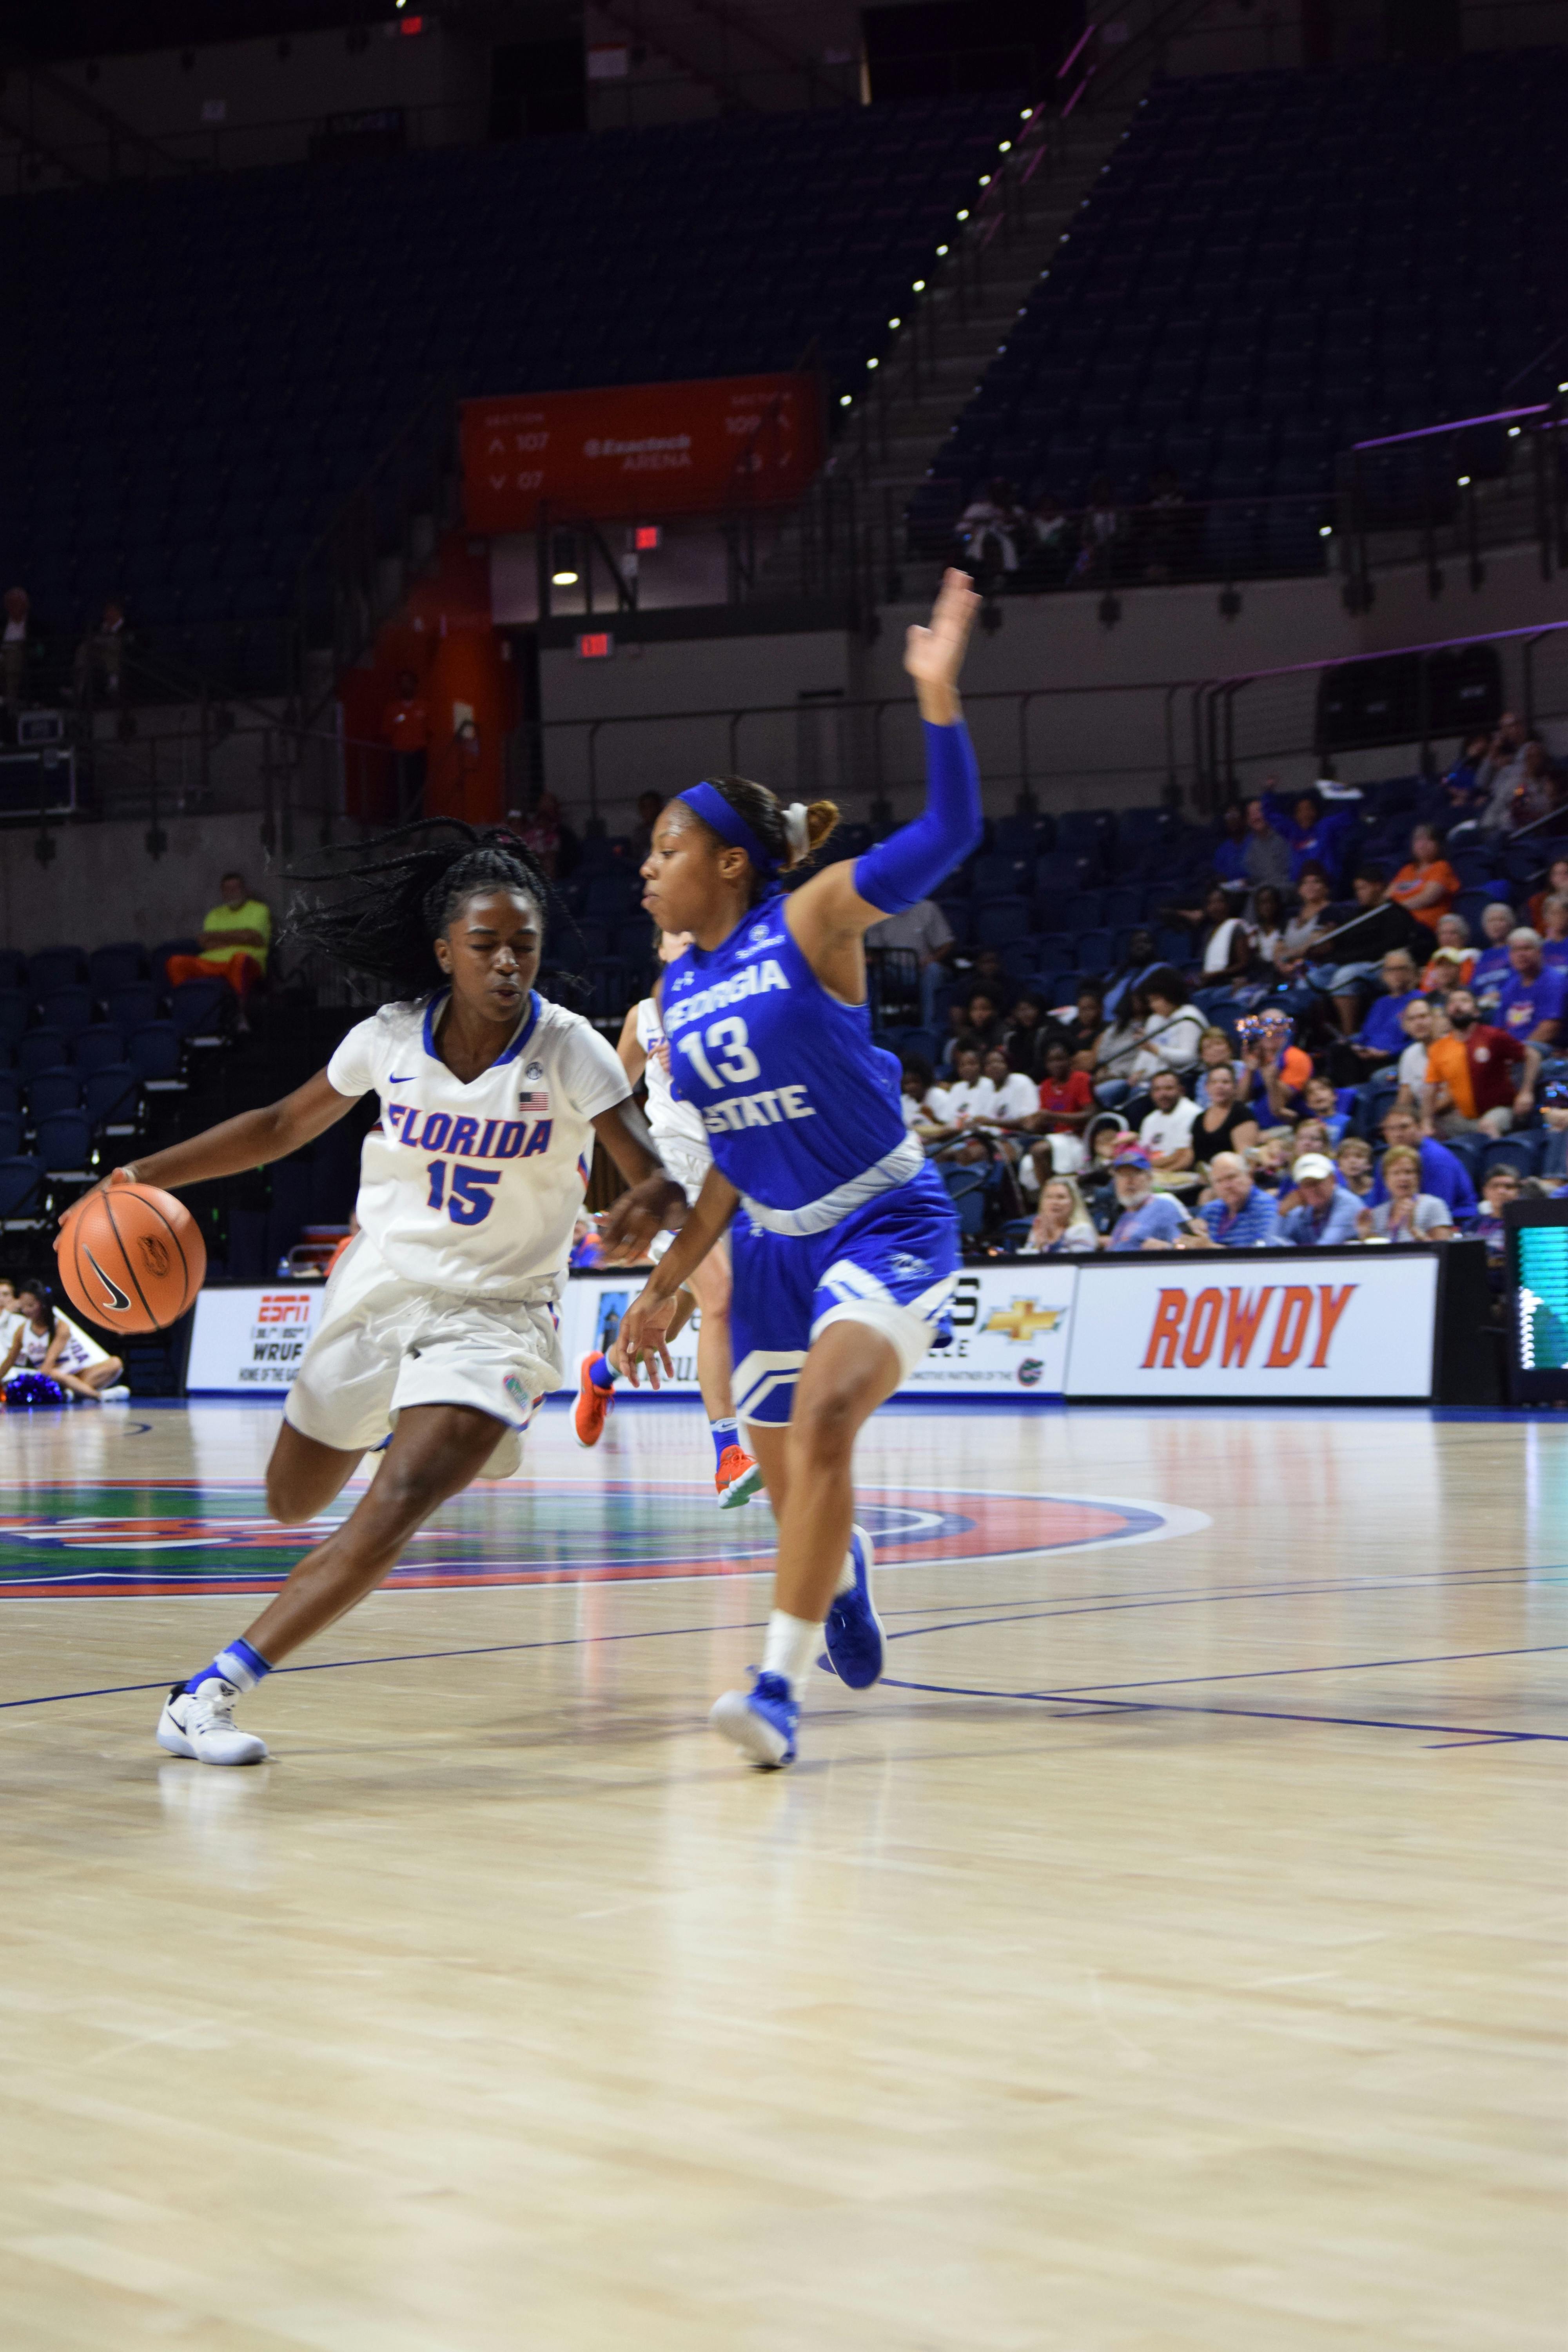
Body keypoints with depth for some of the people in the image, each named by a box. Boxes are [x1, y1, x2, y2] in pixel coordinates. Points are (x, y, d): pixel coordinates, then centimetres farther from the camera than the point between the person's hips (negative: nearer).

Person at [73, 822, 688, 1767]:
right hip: (380, 1290, 4)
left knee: (399, 1505, -25)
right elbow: (284, 1126, 7)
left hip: (495, 1314, -4)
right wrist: (145, 1175, -2)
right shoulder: (392, 1040, -8)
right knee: (293, 1506, 16)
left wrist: (651, 1206, -44)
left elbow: (660, 1179, -19)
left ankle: (211, 1690, -22)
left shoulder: (570, 1052, -16)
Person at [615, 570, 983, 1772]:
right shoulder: (680, 991, 7)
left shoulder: (812, 924, -11)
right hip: (773, 1246, 7)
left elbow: (947, 834, -24)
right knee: (793, 1491, 11)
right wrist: (669, 1283, 15)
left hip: (886, 1225, -7)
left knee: (824, 1421, -29)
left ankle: (780, 1688, -29)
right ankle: (844, 1572, 48)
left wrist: (938, 694, -36)